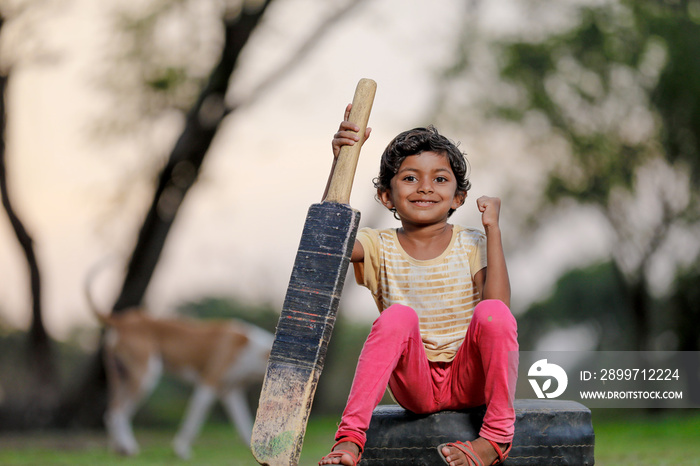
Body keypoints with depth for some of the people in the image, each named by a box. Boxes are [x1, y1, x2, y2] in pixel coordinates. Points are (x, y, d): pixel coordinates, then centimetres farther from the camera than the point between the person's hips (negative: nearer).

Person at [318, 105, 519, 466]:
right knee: (398, 316, -30)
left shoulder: (471, 245, 5)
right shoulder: (380, 248, 5)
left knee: (492, 313, -28)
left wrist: (492, 230, -13)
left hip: (468, 383, 0)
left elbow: (497, 305, -13)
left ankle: (496, 436, -22)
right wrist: (341, 162, -25)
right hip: (414, 387, 0)